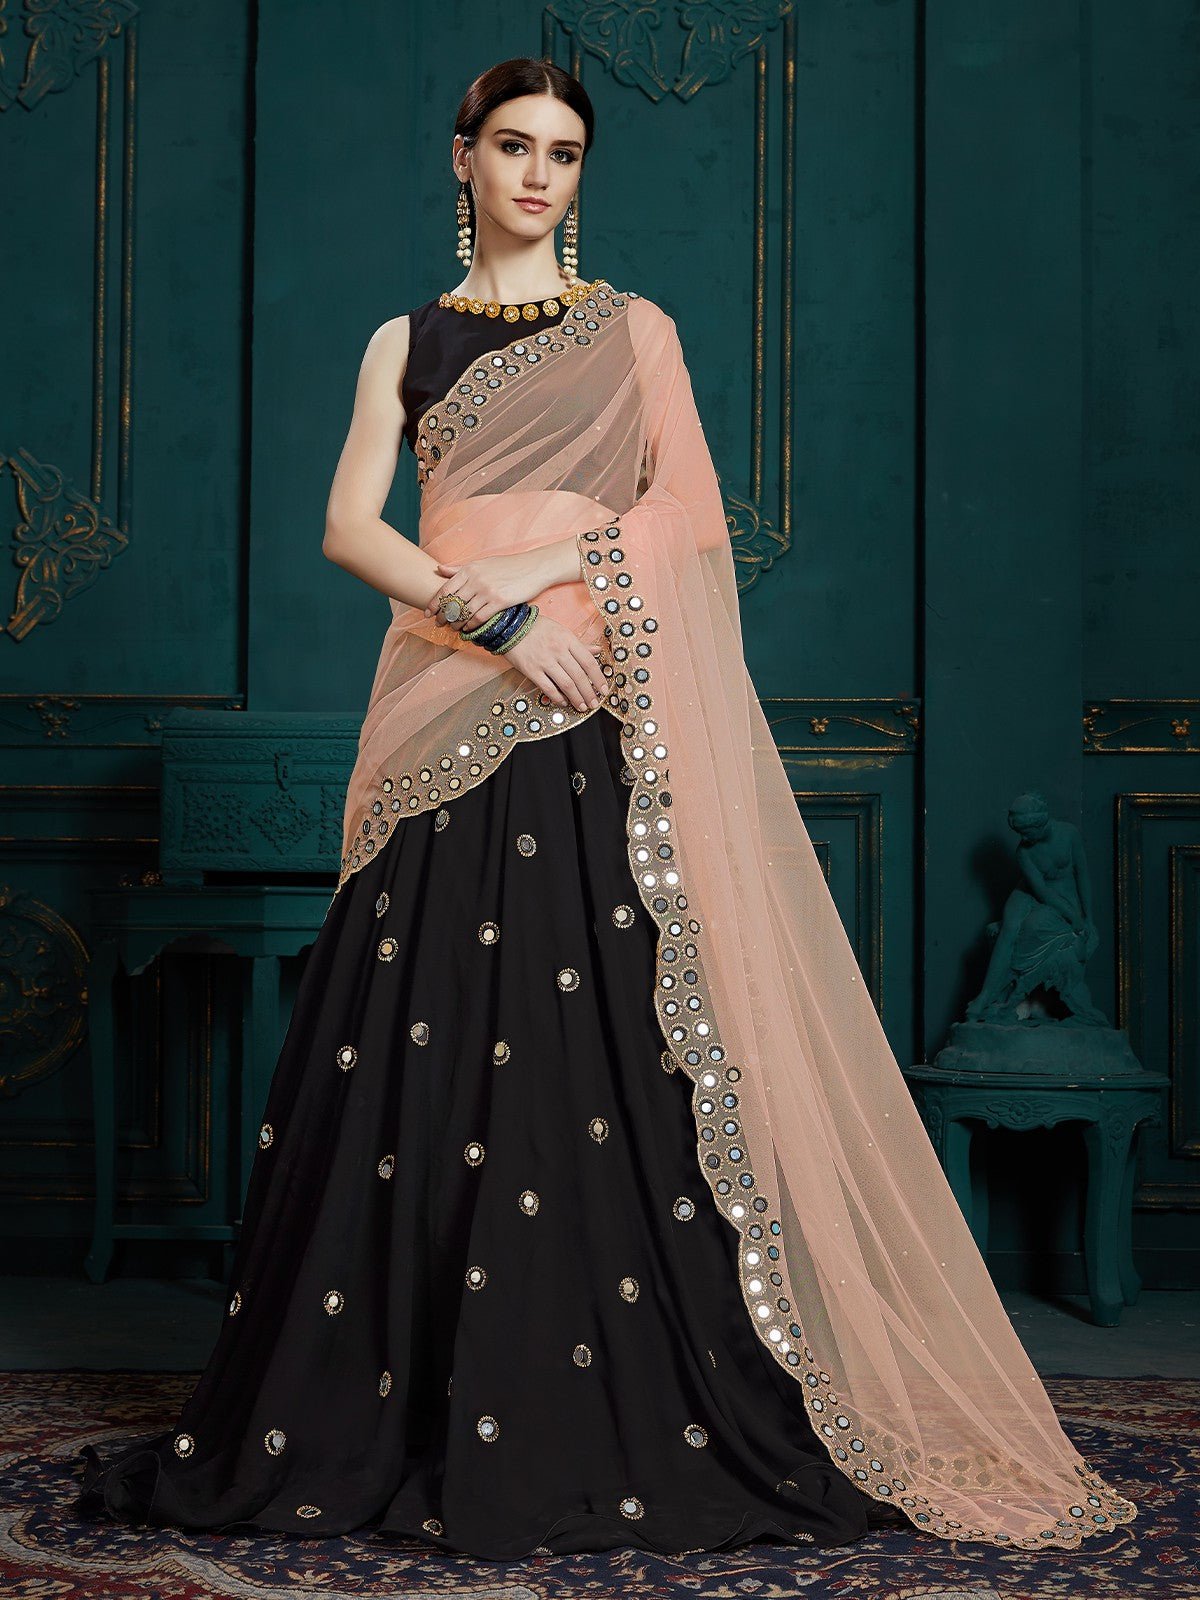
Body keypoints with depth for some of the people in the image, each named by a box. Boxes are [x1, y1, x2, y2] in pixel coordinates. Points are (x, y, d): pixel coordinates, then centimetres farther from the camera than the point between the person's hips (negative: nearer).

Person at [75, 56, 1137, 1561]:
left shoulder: (633, 330, 13)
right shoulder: (406, 343, 17)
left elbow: (690, 507, 1)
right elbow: (348, 525, 4)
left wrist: (548, 563, -13)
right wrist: (483, 614, -11)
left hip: (597, 715, -2)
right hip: (446, 710, 2)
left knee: (603, 1039, -9)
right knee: (426, 1037, -2)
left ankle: (636, 1423, -3)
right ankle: (406, 1418, 6)